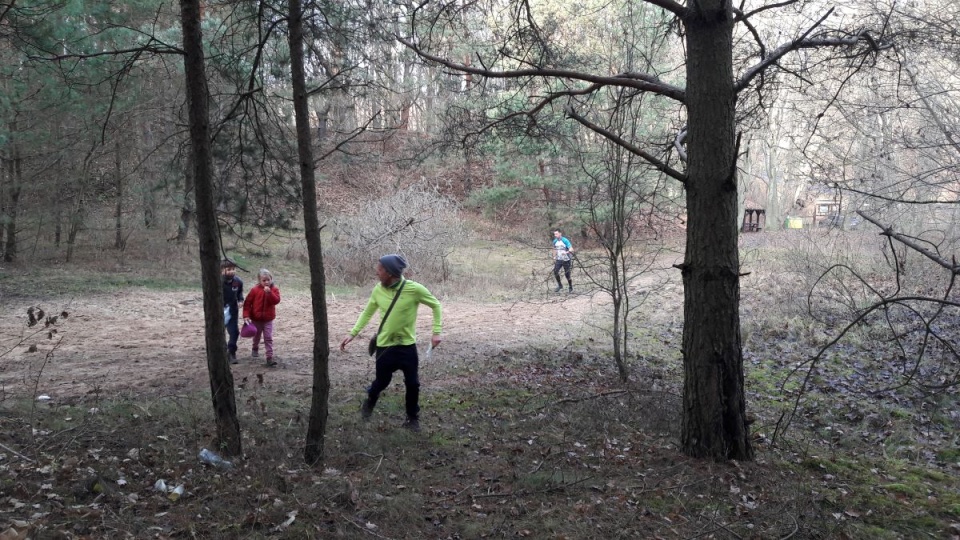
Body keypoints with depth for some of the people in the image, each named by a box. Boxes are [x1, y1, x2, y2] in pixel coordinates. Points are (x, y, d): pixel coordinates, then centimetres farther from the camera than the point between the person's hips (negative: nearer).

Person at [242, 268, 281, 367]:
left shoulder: (274, 289, -6)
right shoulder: (255, 290, -9)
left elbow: (276, 300, -21)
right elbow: (247, 303, -7)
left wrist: (269, 292, -34)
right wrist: (246, 315, -14)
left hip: (268, 319, -1)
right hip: (256, 319, 1)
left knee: (268, 338, -6)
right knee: (256, 336, 21)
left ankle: (270, 357, -8)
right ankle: (255, 349, 50)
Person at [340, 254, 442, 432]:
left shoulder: (414, 289, -17)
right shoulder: (378, 290, -7)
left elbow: (435, 305, -3)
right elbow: (367, 312, 9)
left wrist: (436, 331, -7)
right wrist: (353, 333, 2)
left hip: (407, 345, -2)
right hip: (385, 346, 2)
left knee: (412, 384, 6)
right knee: (382, 382, 12)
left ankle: (412, 418, 29)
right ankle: (369, 402, 46)